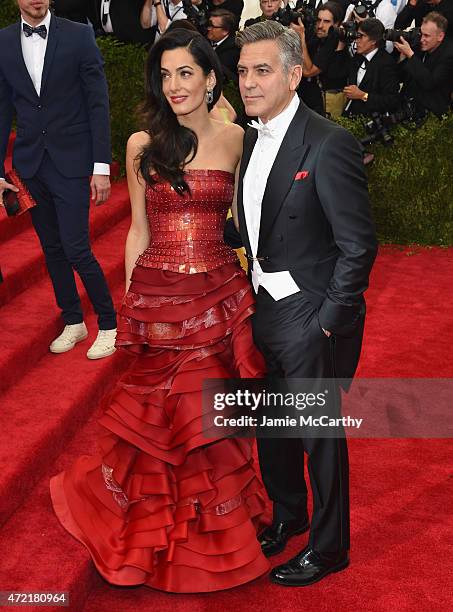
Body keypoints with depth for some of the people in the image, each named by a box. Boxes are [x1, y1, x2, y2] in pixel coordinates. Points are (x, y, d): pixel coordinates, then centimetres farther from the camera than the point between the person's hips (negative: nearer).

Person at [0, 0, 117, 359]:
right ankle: (73, 322, 28)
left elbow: (98, 103, -5)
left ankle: (109, 325, 11)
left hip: (71, 162, -4)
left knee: (76, 249, -8)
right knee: (52, 248, 12)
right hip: (29, 164, 4)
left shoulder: (78, 36, -4)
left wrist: (102, 167, -10)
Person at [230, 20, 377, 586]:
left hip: (312, 320, -7)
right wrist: (250, 294, 8)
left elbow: (358, 245, -18)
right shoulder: (251, 140, 6)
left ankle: (328, 547, 30)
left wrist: (327, 322, -17)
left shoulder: (328, 144, -19)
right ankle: (287, 513, 46)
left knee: (320, 435, 9)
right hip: (264, 310, 8)